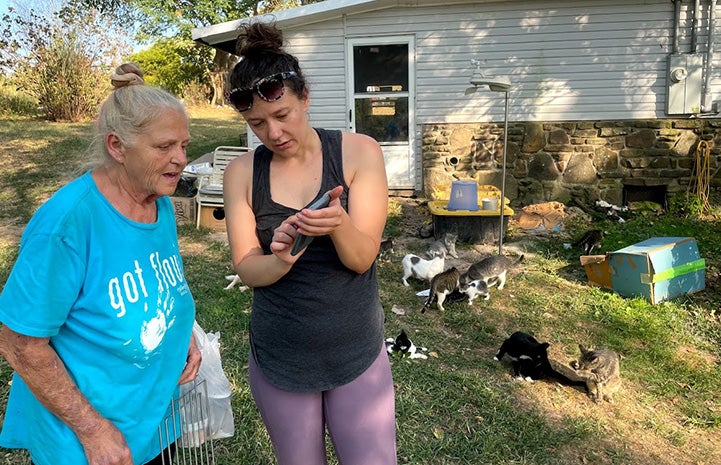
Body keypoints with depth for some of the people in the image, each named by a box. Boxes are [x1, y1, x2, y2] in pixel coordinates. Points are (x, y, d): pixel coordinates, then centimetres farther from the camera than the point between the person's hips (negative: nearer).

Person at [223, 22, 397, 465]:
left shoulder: (359, 152, -10)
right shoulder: (242, 172, -4)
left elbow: (362, 257, -14)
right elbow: (247, 269, -7)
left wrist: (337, 224, -35)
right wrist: (281, 259, -29)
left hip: (357, 354, -1)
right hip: (279, 359, 2)